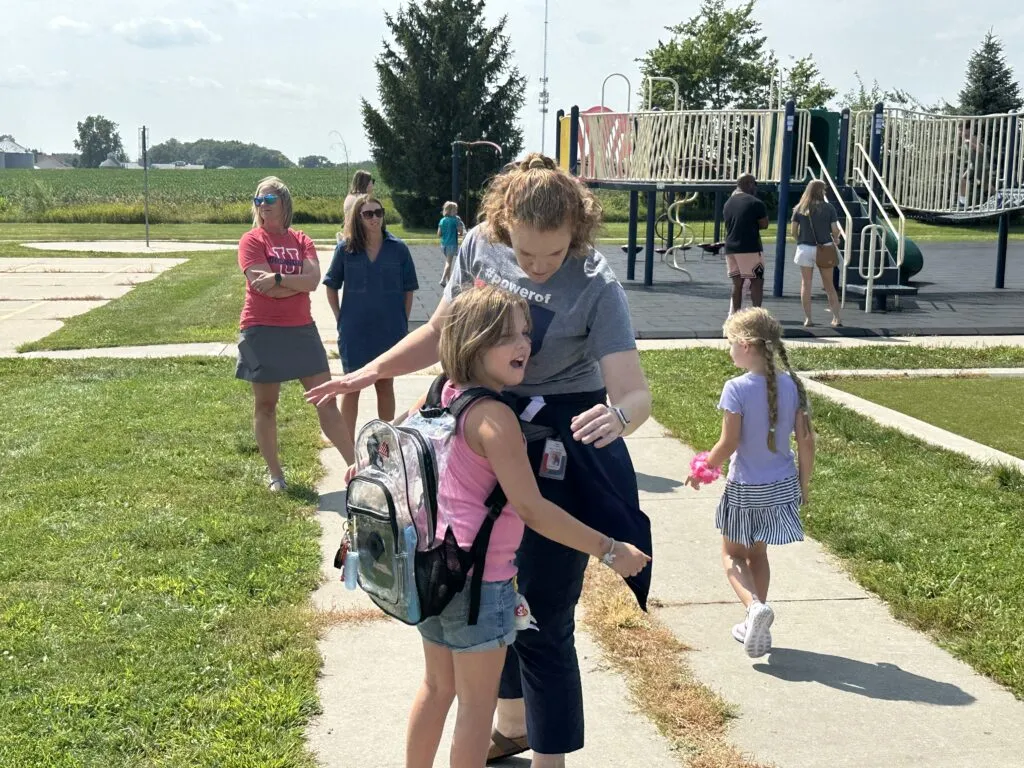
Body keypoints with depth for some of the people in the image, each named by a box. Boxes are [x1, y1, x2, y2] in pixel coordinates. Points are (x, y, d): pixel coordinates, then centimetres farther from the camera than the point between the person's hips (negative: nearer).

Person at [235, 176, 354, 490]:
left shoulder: (301, 241, 7)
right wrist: (298, 283, -8)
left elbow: (313, 279, -10)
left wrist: (278, 279, -19)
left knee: (326, 401, 3)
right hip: (262, 332, -3)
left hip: (301, 330, 3)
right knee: (265, 405, 7)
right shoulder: (251, 241, -4)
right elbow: (264, 285, -17)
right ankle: (275, 474, 19)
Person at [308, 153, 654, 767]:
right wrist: (371, 371, -1)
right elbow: (443, 331, 7)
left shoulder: (596, 288, -23)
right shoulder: (480, 245, -7)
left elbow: (635, 392, -28)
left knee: (542, 613, -2)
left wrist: (619, 415, -51)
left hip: (558, 451, -6)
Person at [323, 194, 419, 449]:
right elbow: (331, 287, 6)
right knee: (352, 387, 7)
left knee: (385, 386, 12)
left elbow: (408, 290, 3)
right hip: (355, 332, 0)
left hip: (389, 330, 1)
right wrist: (341, 319, 0)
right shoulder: (345, 249, -5)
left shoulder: (398, 248, -5)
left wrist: (403, 323, 1)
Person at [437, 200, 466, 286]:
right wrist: (457, 234, 10)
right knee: (448, 262, -6)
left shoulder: (442, 220, 5)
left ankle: (449, 279, 24)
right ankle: (443, 279, -18)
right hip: (452, 243, -5)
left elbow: (439, 234, 3)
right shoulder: (455, 220, -9)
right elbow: (461, 232, -10)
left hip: (444, 243, 5)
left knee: (447, 262, 18)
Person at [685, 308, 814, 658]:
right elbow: (806, 440, -1)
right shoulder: (791, 384, -5)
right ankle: (756, 627, 27)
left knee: (732, 555, 14)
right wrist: (804, 482, 12)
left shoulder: (737, 389, -20)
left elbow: (728, 444, -18)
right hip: (782, 486, 5)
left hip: (745, 489, -5)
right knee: (757, 554, 22)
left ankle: (755, 606, -11)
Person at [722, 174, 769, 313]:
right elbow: (764, 224, -4)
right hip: (750, 248, -6)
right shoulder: (755, 203, -9)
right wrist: (753, 224, 11)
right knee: (757, 281, 0)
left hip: (730, 248, 6)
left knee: (737, 283, 11)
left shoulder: (727, 204, 12)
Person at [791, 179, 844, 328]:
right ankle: (837, 317, 8)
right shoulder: (828, 208, -1)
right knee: (829, 285, 10)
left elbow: (794, 231, 2)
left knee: (806, 285, 6)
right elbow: (835, 230, -3)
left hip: (805, 248, 0)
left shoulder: (799, 208, 3)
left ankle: (807, 318, 2)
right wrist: (835, 240, 18)